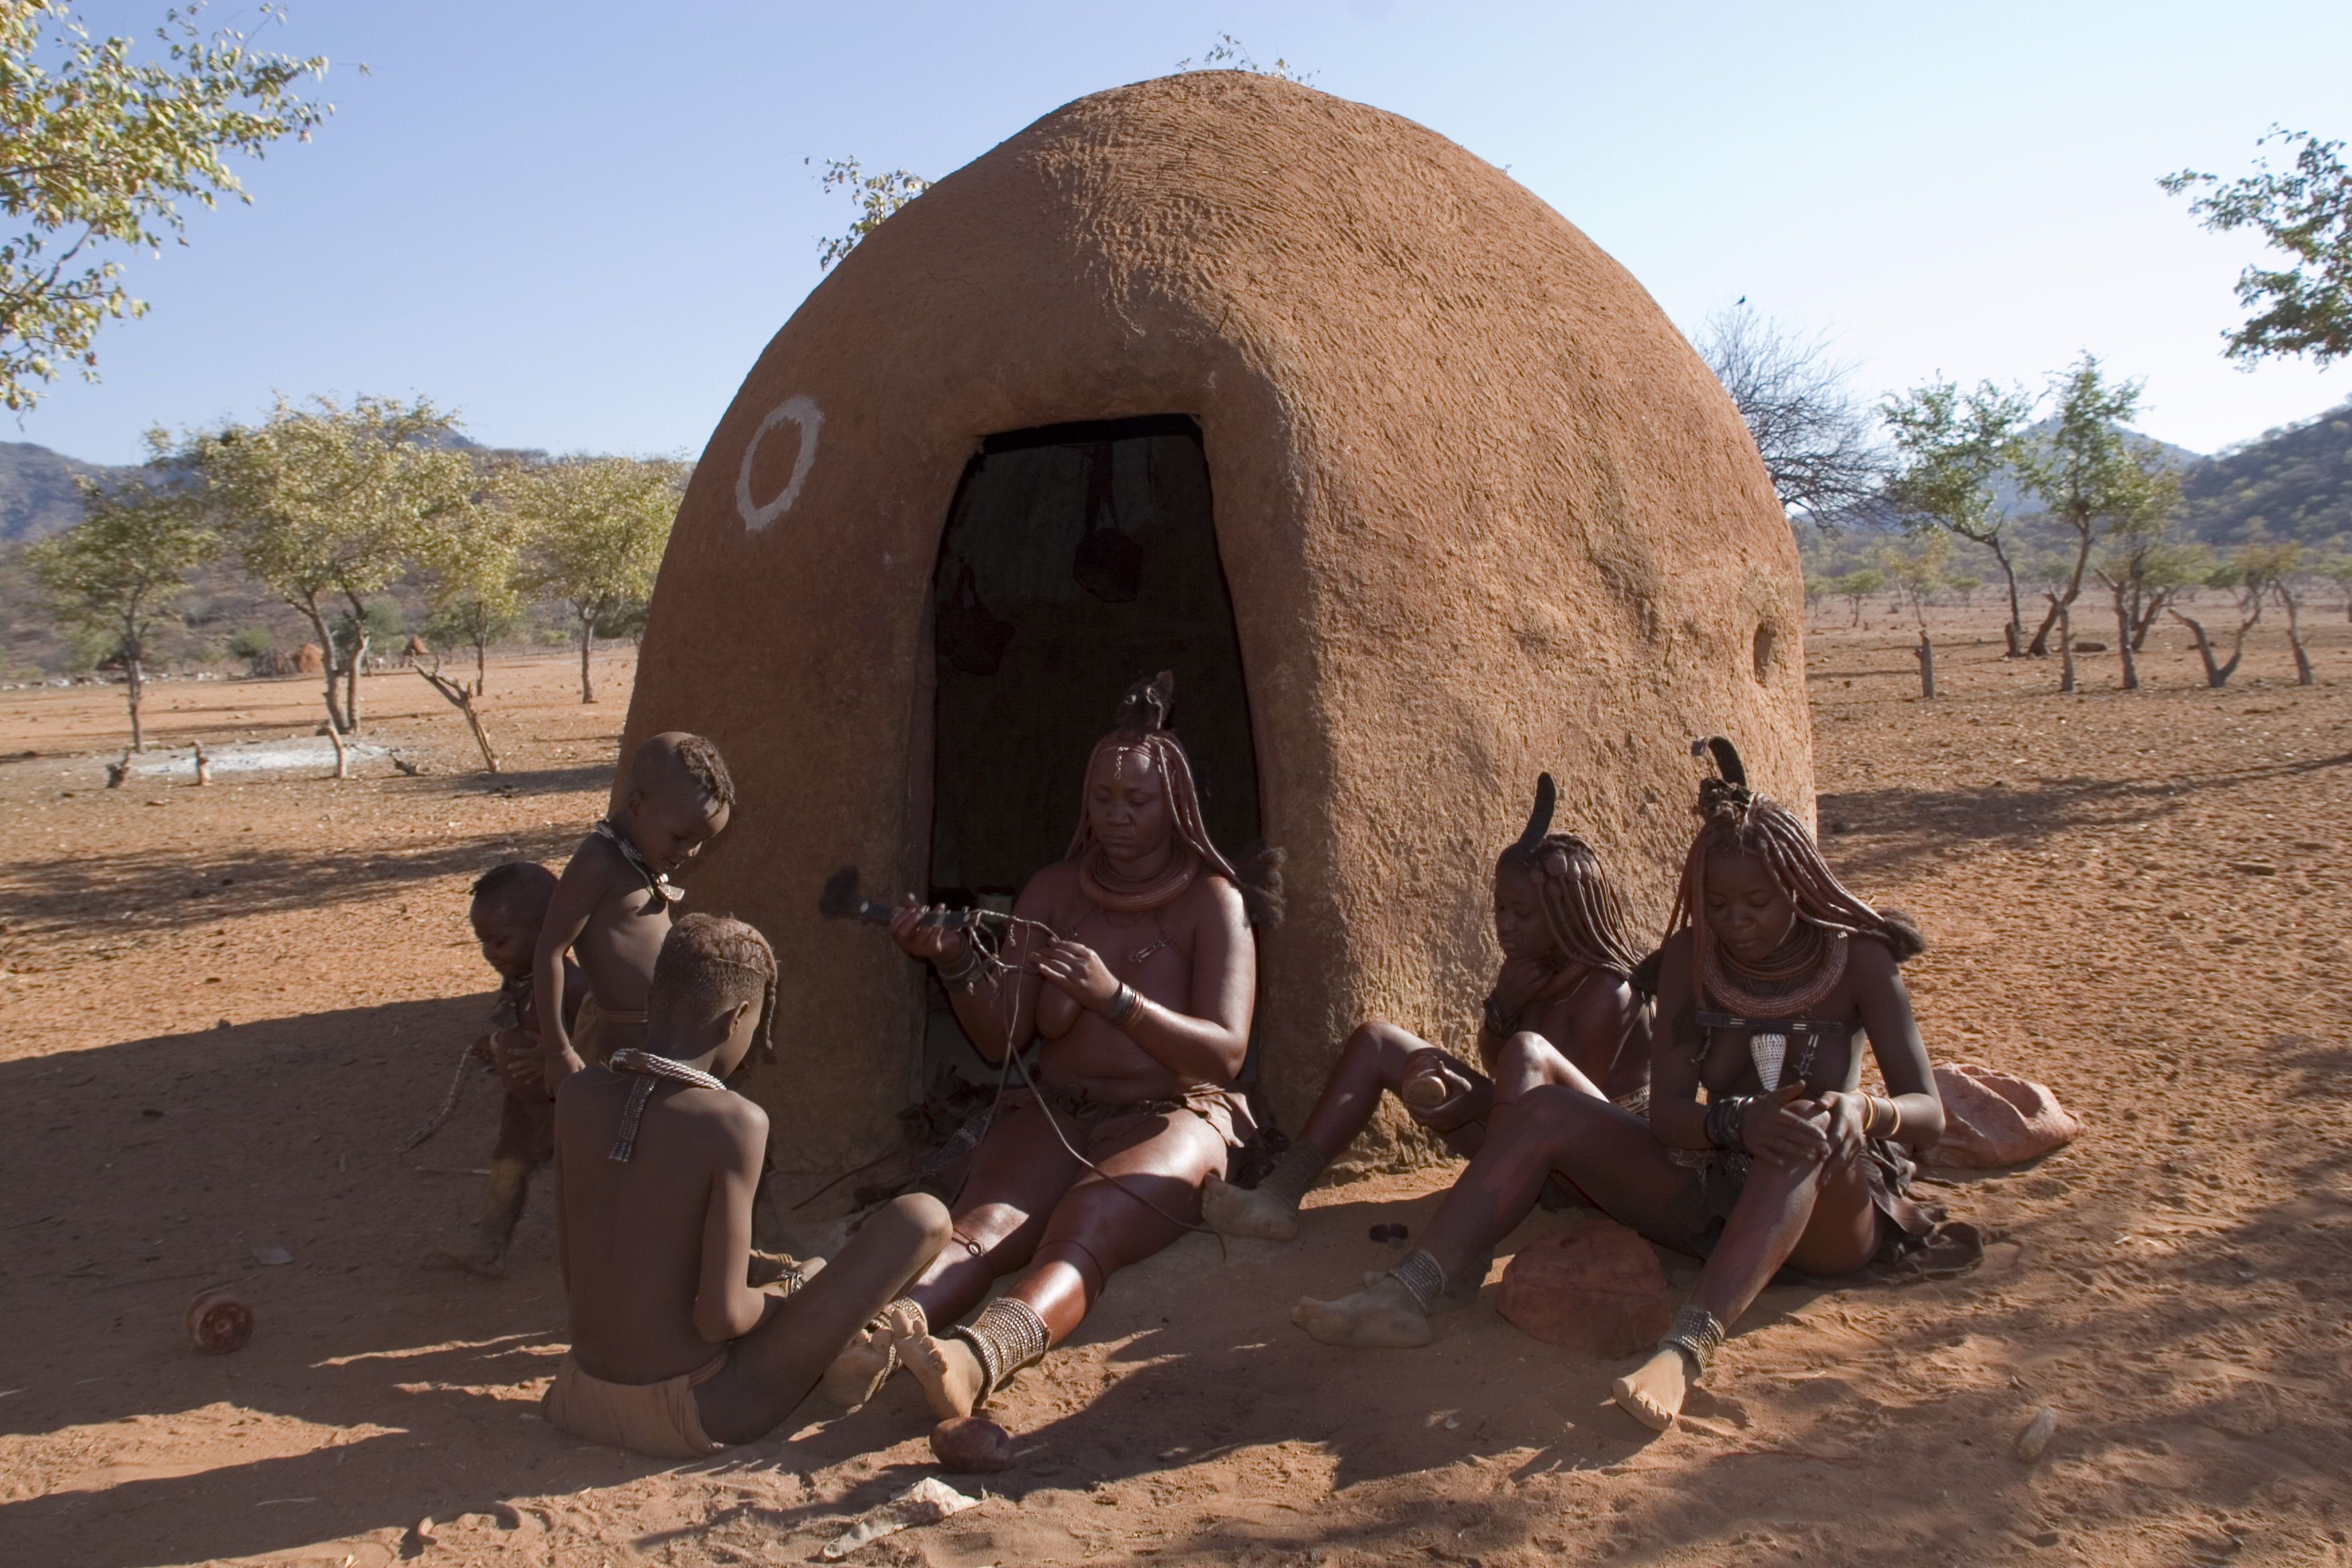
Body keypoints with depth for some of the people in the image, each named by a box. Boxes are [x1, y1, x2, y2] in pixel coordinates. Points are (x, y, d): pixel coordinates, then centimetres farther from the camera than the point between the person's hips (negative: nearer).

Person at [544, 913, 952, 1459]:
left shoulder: (576, 1095, -5)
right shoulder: (735, 1123, -20)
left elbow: (567, 1253, 6)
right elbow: (721, 1317, -21)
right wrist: (787, 1301, 1)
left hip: (581, 1402, 6)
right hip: (703, 1414, -6)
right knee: (923, 1217, -4)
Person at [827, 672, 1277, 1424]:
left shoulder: (1212, 901, -1)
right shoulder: (1053, 890, 10)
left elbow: (1224, 1052, -13)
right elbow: (1001, 1041, 6)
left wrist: (1114, 996, -28)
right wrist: (957, 963, -14)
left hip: (1171, 1116, -3)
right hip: (1054, 1109, 4)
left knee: (1086, 1223, -36)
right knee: (986, 1219, -30)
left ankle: (976, 1359, -63)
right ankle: (889, 1327, -58)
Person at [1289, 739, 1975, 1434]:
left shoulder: (1855, 960, -8)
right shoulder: (1690, 958, -1)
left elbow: (1928, 1112, -11)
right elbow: (1666, 1113, -10)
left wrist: (1862, 1108, -34)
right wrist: (1738, 1120, -33)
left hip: (1826, 1218, -3)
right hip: (1714, 1196, 3)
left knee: (1815, 1129, -38)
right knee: (1547, 1111, -16)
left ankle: (1687, 1349, -54)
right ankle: (1406, 1293, -30)